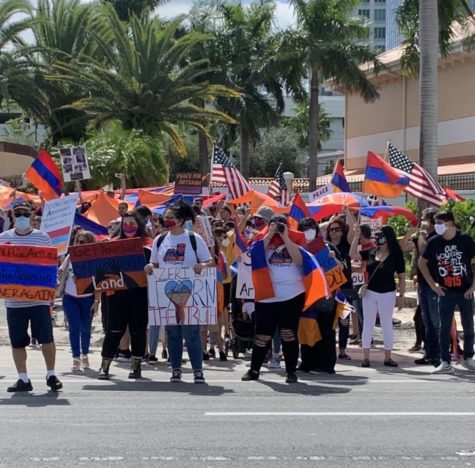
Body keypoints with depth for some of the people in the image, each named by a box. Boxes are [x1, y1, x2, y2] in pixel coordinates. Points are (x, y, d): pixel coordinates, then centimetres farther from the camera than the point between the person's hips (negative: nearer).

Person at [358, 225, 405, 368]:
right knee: (368, 324, 5)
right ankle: (366, 357, 9)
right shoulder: (371, 253, 3)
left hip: (387, 294, -3)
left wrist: (401, 296, -8)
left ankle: (387, 358, 14)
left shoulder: (395, 255, -7)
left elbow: (401, 277, -4)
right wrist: (356, 236, -2)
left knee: (387, 325, 6)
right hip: (369, 292, 3)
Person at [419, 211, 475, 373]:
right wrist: (433, 284, 4)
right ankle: (445, 363, 5)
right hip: (445, 292, 1)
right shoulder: (434, 242, -2)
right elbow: (422, 262, 10)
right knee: (444, 328, 1)